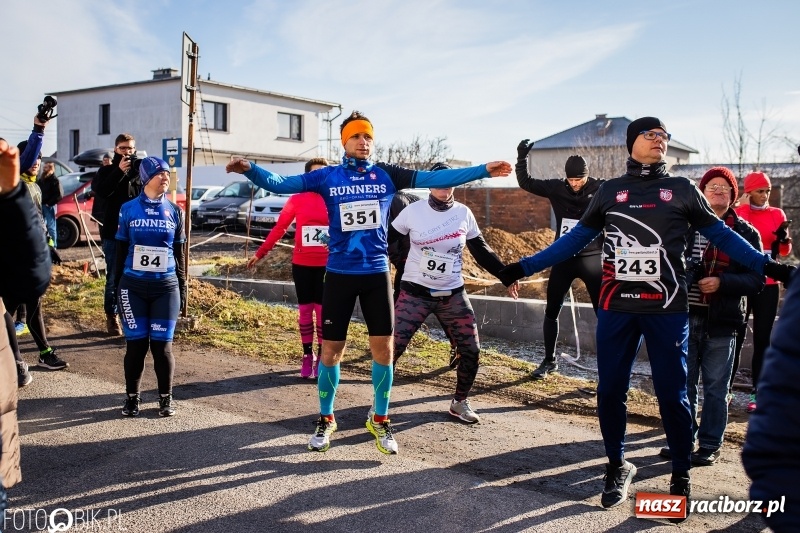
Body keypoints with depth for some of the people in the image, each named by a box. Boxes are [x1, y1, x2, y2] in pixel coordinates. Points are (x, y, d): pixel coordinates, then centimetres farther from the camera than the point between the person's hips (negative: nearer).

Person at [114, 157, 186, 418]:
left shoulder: (174, 211, 5)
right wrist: (117, 286, 5)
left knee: (161, 345, 2)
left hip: (166, 287, 0)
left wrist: (182, 288, 8)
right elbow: (121, 251, 7)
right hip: (133, 287, 0)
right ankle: (132, 397, 19)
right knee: (136, 343, 3)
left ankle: (165, 398, 16)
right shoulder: (128, 209, 2)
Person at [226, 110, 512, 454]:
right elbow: (280, 184, -8)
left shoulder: (386, 175, 2)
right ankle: (325, 420, 25)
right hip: (339, 274, -1)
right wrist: (250, 169, -25)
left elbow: (436, 178, -1)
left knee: (383, 349, 6)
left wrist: (483, 170, -6)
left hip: (377, 274, 1)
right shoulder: (327, 177, -1)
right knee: (331, 350, 5)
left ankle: (380, 421, 24)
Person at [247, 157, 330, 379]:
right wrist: (260, 253, 3)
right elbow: (279, 227, 3)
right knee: (305, 310, 9)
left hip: (327, 265, -1)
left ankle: (321, 358, 13)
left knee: (322, 311, 3)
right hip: (301, 264, 1)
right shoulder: (297, 199, 0)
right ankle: (307, 355, 20)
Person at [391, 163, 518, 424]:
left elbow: (481, 250, 9)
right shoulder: (413, 211, -4)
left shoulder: (464, 213, 1)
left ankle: (459, 402, 23)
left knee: (471, 350, 1)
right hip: (415, 292, -2)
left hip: (453, 295, 3)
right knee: (392, 347, -9)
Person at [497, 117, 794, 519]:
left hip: (667, 309, -1)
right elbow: (576, 238, 10)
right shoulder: (609, 190, 9)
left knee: (671, 394, 2)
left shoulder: (681, 189, 7)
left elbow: (720, 234, 8)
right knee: (610, 391, 6)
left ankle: (681, 476, 21)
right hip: (616, 307, 2)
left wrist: (766, 265, -3)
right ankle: (618, 467, 26)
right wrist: (526, 267, 5)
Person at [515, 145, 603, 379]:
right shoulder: (557, 188, -1)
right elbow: (525, 182, 3)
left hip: (591, 259, -3)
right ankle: (549, 360, 25)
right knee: (551, 312, 9)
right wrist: (522, 157, -8)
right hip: (563, 259, 3)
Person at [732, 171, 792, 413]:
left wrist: (784, 239, -14)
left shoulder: (777, 214, 7)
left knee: (762, 339, 4)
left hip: (768, 285, 2)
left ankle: (758, 393, 8)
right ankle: (726, 389, 5)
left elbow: (785, 251, 6)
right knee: (736, 337, -2)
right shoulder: (736, 214, 1)